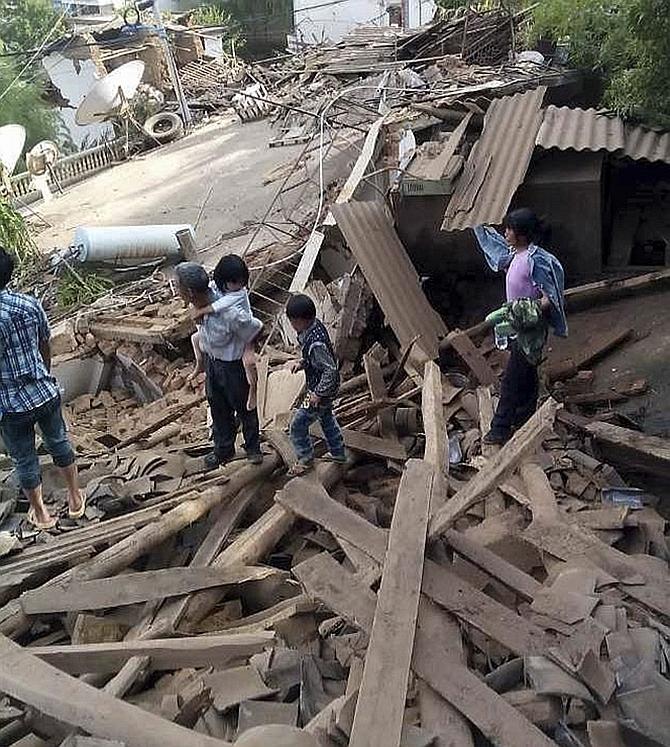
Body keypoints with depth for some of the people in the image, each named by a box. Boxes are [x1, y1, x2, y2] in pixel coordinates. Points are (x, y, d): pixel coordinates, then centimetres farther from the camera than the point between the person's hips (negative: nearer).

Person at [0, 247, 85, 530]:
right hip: (46, 393, 4)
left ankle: (41, 514, 35)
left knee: (25, 461, 17)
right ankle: (75, 500, 39)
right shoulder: (31, 304, -9)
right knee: (59, 444, 24)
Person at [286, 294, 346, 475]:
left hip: (322, 390, -10)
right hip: (328, 388, 10)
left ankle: (305, 458, 25)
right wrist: (301, 363, -1)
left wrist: (318, 394, -25)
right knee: (326, 418, 28)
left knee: (298, 425, 6)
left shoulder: (315, 343, -34)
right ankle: (338, 454, 45)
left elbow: (330, 370, -32)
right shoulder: (315, 325, -6)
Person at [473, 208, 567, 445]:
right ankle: (525, 421, 30)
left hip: (530, 329, -9)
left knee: (512, 379, -7)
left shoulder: (535, 259, -20)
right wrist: (477, 225, 32)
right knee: (526, 376, 18)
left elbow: (549, 297, -19)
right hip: (518, 327, 9)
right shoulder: (516, 254, 8)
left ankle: (500, 429, -1)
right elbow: (493, 242, 29)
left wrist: (533, 310, -33)